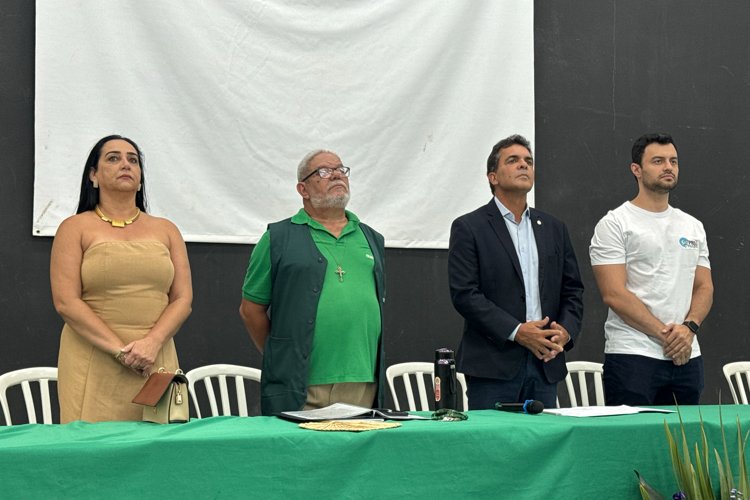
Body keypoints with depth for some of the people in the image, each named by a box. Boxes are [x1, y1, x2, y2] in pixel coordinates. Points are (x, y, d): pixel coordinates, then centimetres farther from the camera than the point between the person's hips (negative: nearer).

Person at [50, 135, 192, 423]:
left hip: (156, 362, 3)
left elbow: (183, 299, 7)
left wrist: (152, 344, -11)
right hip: (94, 365, -2)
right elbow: (66, 302, -5)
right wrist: (121, 351, -14)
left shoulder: (166, 231, 15)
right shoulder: (75, 228, 6)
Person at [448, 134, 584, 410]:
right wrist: (516, 331, -16)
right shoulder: (468, 227, -1)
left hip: (546, 364, 5)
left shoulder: (553, 228, 16)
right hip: (492, 365, -5)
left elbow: (573, 289, 16)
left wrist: (566, 330, -4)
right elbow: (464, 294, -9)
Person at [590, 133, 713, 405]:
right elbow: (614, 294, -11)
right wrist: (665, 333, -14)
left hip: (687, 356, 6)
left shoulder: (693, 226, 16)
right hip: (632, 355, -6)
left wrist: (689, 327, -8)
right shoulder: (614, 224, -3)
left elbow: (704, 287, 13)